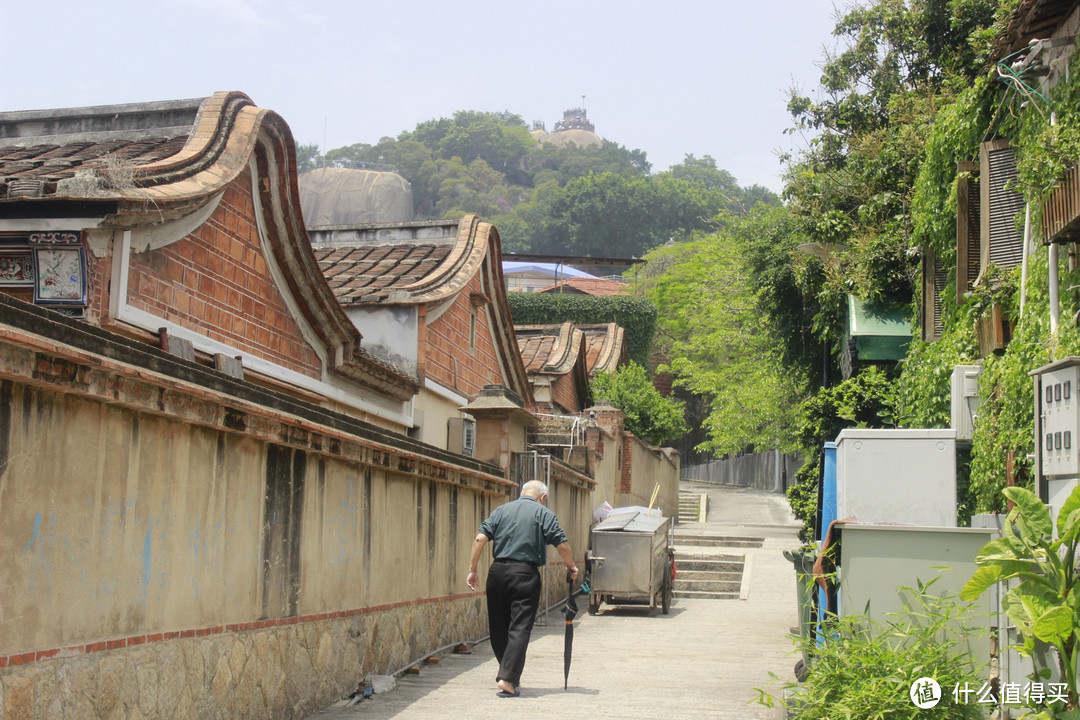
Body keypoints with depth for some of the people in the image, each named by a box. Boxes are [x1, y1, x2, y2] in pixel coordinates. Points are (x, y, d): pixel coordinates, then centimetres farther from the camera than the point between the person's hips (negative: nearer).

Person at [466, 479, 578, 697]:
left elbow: (480, 538, 4)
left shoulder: (501, 510, 13)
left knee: (498, 625, 15)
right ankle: (508, 679, -13)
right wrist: (572, 567, 13)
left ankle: (507, 671, 25)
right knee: (519, 627, -4)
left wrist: (472, 569, 7)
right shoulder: (544, 514, 4)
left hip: (497, 572, 4)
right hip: (525, 573, -4)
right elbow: (562, 544, -3)